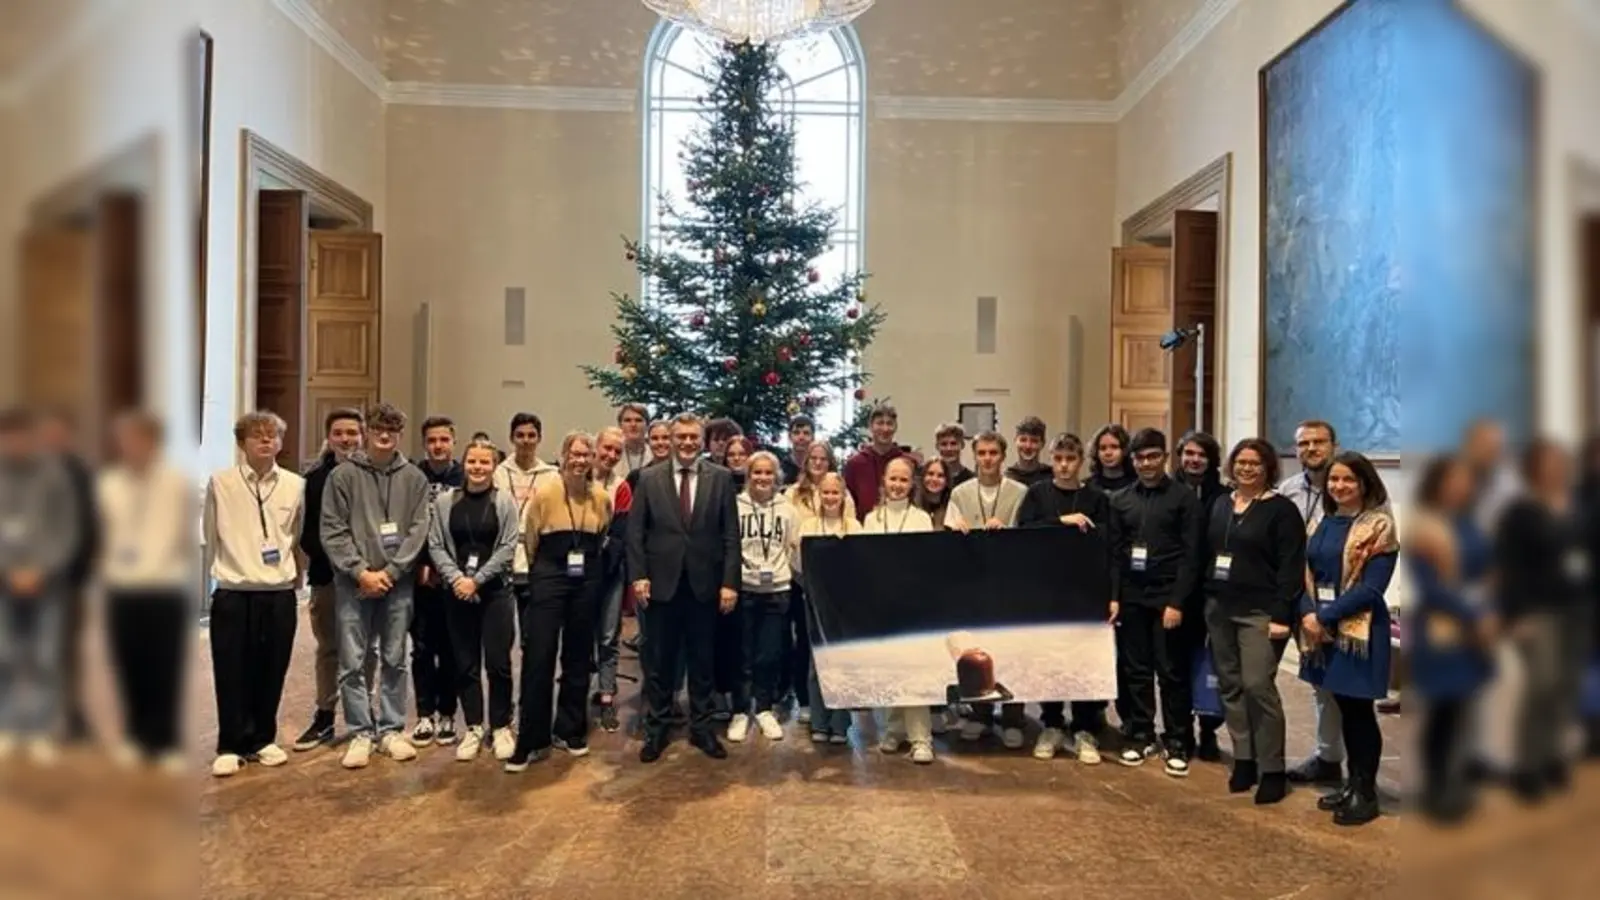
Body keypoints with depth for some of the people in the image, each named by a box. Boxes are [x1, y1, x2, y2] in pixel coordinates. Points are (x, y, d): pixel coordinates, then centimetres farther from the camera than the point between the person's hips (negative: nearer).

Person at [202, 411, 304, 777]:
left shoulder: (296, 485, 2)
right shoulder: (220, 482, -2)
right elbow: (210, 536, 8)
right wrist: (222, 570, 12)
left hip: (280, 594, 2)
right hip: (232, 594, -1)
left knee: (271, 672, 9)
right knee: (232, 674, 4)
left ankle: (262, 740, 25)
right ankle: (231, 746, 17)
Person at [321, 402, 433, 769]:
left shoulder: (414, 477, 4)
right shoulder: (343, 475, 0)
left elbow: (418, 530, 0)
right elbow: (333, 531, -4)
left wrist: (390, 572, -9)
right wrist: (360, 571, -12)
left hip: (398, 583, 1)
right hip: (353, 582, -1)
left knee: (394, 661, 8)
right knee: (352, 663, 2)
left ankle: (391, 730, 17)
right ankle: (361, 733, 12)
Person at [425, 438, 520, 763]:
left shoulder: (504, 501, -1)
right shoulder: (444, 500, 3)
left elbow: (508, 547, -5)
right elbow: (435, 545, 1)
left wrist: (477, 580, -12)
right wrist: (456, 578, -12)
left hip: (495, 590, -2)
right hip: (457, 592, 2)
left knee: (498, 662, 1)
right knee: (465, 663, 8)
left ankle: (500, 727, 15)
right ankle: (473, 728, 19)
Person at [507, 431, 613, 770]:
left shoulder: (603, 498, 0)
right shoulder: (545, 492, -8)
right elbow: (529, 539, 2)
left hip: (586, 581, 3)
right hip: (549, 578, -3)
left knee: (578, 656, 10)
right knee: (539, 657, -6)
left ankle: (569, 730, 24)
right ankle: (532, 741, 2)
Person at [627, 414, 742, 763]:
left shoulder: (721, 478, 1)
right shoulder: (649, 478, 2)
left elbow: (731, 534, -1)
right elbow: (635, 532, 2)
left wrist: (729, 582, -6)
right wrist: (638, 576, -7)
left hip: (705, 583, 0)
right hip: (662, 582, 0)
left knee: (702, 659, 11)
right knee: (658, 661, 9)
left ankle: (701, 727, 23)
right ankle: (656, 729, 21)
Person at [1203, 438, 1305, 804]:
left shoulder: (1282, 509, -5)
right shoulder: (1220, 505, 13)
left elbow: (1291, 567, -10)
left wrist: (1281, 615, -16)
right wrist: (1205, 601, 9)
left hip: (1260, 612, -6)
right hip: (1220, 609, 6)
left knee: (1258, 686, -11)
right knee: (1230, 685, 8)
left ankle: (1272, 770, 1)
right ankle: (1243, 759, 19)